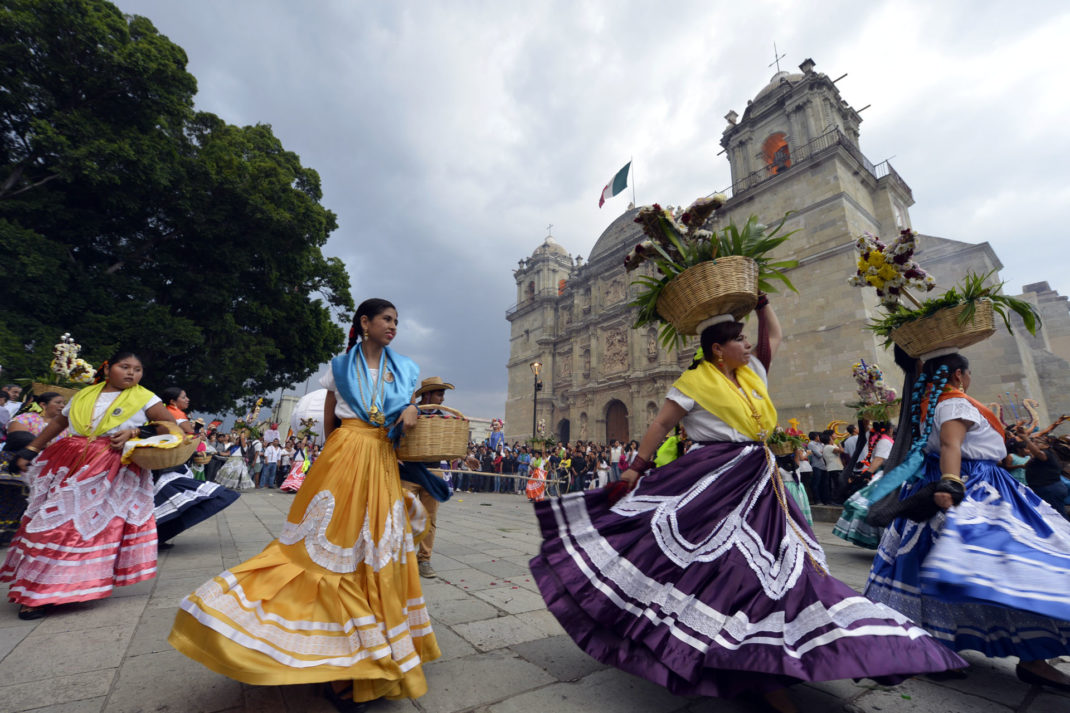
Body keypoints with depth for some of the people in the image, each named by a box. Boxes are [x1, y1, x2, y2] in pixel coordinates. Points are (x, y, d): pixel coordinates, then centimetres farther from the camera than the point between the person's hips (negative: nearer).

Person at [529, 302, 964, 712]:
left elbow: (773, 336, 29)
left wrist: (760, 300, 25)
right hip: (714, 482, -8)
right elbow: (660, 425, -8)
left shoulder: (752, 374, 15)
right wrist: (637, 467, -12)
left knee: (778, 567, 10)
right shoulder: (695, 382, -7)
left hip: (759, 484, 8)